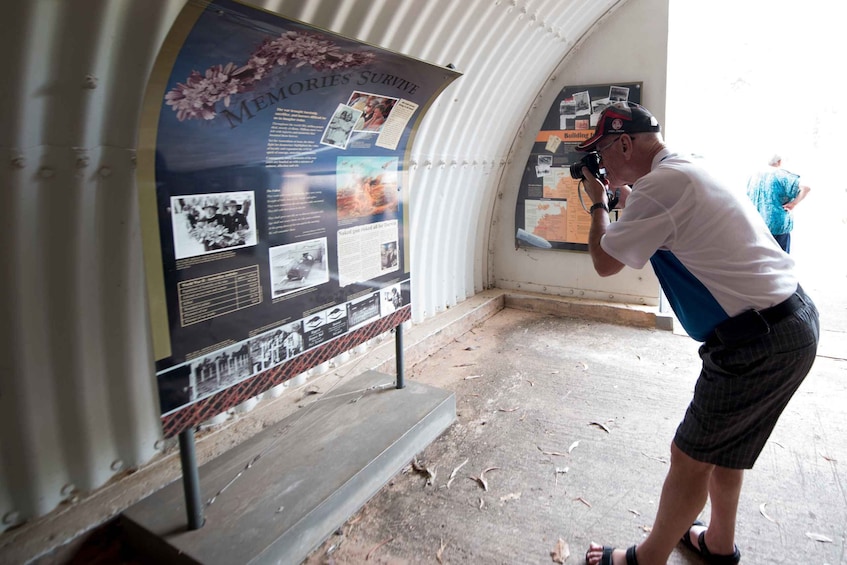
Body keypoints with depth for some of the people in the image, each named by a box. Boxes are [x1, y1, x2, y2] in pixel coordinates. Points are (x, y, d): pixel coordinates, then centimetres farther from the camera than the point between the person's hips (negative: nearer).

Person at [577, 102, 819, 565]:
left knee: (691, 456, 3)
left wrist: (597, 203, 4)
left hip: (760, 342, -10)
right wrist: (623, 199, 21)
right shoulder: (689, 172, 13)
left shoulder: (660, 184, -19)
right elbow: (658, 237, 29)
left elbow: (605, 262, -10)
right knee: (722, 445, 24)